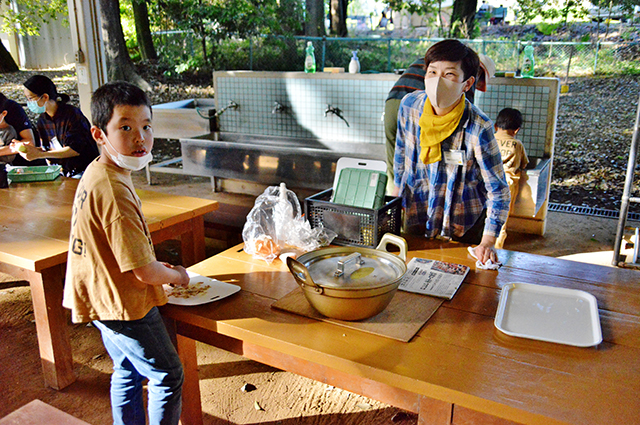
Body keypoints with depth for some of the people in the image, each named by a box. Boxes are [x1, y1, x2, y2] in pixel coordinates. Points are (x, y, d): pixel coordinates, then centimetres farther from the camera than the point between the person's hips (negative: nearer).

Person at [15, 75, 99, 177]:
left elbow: (76, 149, -17)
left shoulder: (72, 114, -11)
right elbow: (46, 148, 17)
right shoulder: (42, 120, 11)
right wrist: (33, 148, -6)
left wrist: (40, 154, -19)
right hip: (62, 174, 6)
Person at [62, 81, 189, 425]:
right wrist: (175, 275, -7)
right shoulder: (114, 193, -31)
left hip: (104, 297, 10)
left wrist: (157, 266, 10)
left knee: (128, 371, 25)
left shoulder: (96, 172, 0)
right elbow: (144, 272, -28)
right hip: (125, 305, -10)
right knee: (168, 377, 9)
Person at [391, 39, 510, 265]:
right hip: (414, 215, 4)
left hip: (462, 225, -3)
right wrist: (397, 188, 14)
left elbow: (498, 190, -20)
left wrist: (487, 242, -24)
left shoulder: (478, 128, -27)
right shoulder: (409, 105, -15)